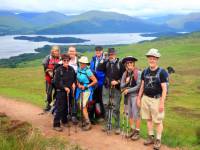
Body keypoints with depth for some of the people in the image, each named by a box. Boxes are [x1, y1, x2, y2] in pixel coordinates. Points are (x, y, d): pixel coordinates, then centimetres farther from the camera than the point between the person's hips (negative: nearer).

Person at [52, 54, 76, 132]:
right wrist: (64, 87, -16)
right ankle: (56, 125, 5)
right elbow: (56, 82, -12)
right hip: (61, 91, -5)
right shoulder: (58, 70, -11)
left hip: (69, 91, 5)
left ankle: (64, 121, 30)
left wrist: (74, 83, -1)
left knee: (66, 107, 13)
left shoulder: (71, 69, 4)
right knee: (59, 108, -3)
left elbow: (75, 78, 18)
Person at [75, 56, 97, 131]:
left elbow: (95, 81, -16)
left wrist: (87, 86, -15)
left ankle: (88, 123, -2)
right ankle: (84, 122, 24)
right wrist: (78, 84, -1)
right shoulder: (79, 69, 3)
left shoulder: (87, 71, -18)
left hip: (86, 90, -7)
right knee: (81, 107, 12)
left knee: (83, 107, -11)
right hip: (80, 90, 7)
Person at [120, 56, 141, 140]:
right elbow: (122, 86, 5)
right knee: (129, 114, 12)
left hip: (135, 95, -6)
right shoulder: (125, 74, 8)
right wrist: (126, 82, -15)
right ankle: (132, 130, 25)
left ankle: (137, 132, 9)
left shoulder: (138, 73, -10)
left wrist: (128, 90, -10)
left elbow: (139, 86, -13)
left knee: (136, 114, -2)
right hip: (127, 96, 6)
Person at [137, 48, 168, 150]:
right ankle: (151, 137, 27)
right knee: (148, 119, 13)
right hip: (145, 98, 5)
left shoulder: (162, 72, -10)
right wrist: (139, 98, 12)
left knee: (158, 121, 3)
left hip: (156, 99, -5)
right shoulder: (145, 71, 6)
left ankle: (158, 140, 17)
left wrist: (162, 102, -15)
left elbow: (164, 89, -11)